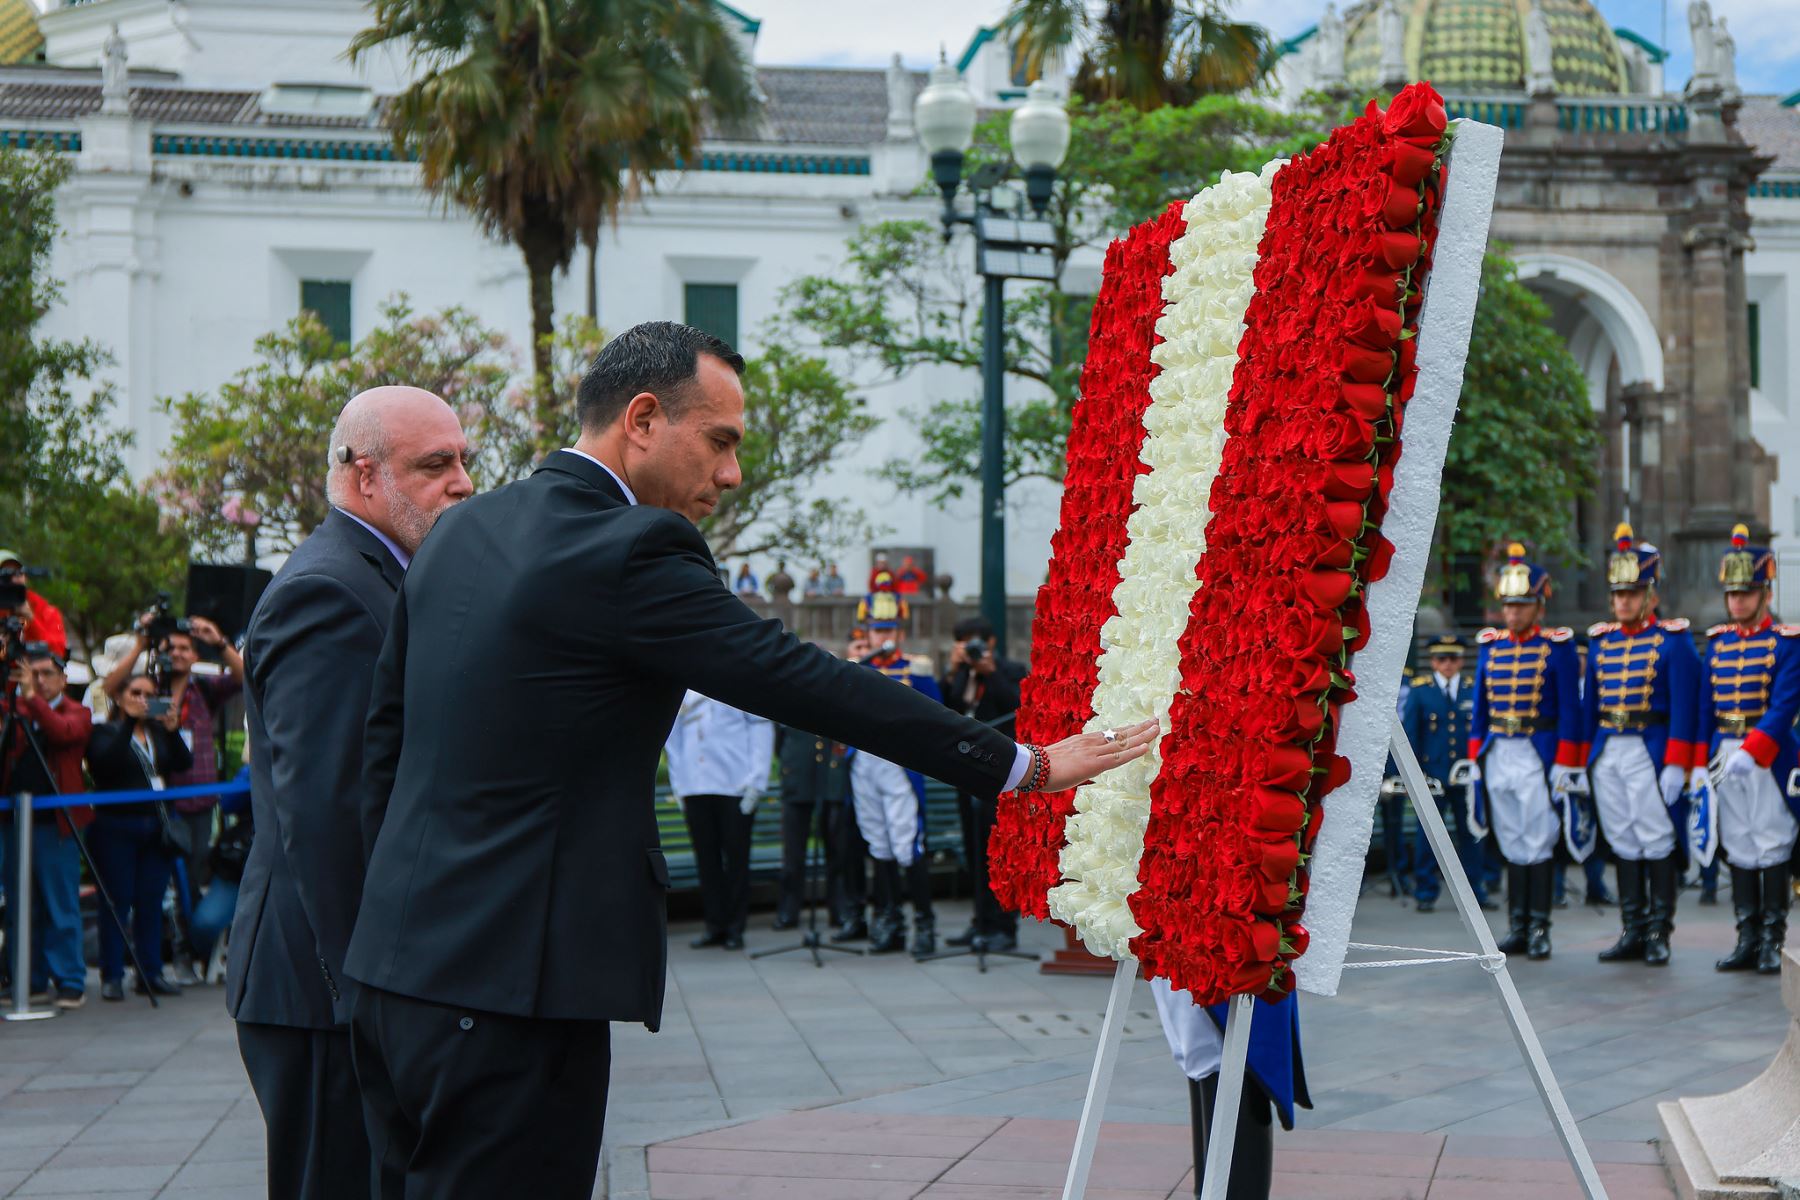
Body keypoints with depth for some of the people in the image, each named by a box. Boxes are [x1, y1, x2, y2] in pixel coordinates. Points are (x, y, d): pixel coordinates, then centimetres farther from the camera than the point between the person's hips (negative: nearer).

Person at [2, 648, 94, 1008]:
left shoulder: (77, 713, 2)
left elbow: (63, 731, -19)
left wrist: (32, 697, -24)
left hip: (55, 820, -4)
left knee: (62, 907, -3)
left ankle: (71, 982, 1)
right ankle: (31, 980, 17)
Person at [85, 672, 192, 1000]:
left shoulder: (159, 731, 16)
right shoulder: (105, 731, 3)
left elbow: (184, 764, 0)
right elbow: (104, 761, -18)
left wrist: (173, 730, -15)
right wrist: (129, 722, -21)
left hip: (156, 826, 4)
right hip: (116, 828, -4)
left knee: (152, 902, 5)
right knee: (118, 902, -3)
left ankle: (151, 973, 11)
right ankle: (112, 976, 0)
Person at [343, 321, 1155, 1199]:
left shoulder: (459, 532, 12)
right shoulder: (629, 551, -15)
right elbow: (806, 682, -14)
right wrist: (1024, 765, -6)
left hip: (398, 963, 9)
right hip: (507, 986, -9)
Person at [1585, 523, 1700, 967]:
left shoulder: (1672, 639, -4)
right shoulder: (1600, 641, 13)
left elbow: (1684, 705, -9)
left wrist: (1676, 765, -15)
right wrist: (1584, 759, 12)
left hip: (1649, 751, -5)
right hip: (1607, 755, 5)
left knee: (1656, 842, -3)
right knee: (1623, 843, 8)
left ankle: (1659, 934, 3)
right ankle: (1633, 932, 13)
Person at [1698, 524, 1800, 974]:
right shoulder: (1717, 641, 12)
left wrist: (1749, 753, -25)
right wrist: (1700, 763, 7)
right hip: (1724, 755, 5)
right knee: (1737, 848, 7)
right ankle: (1747, 941, 12)